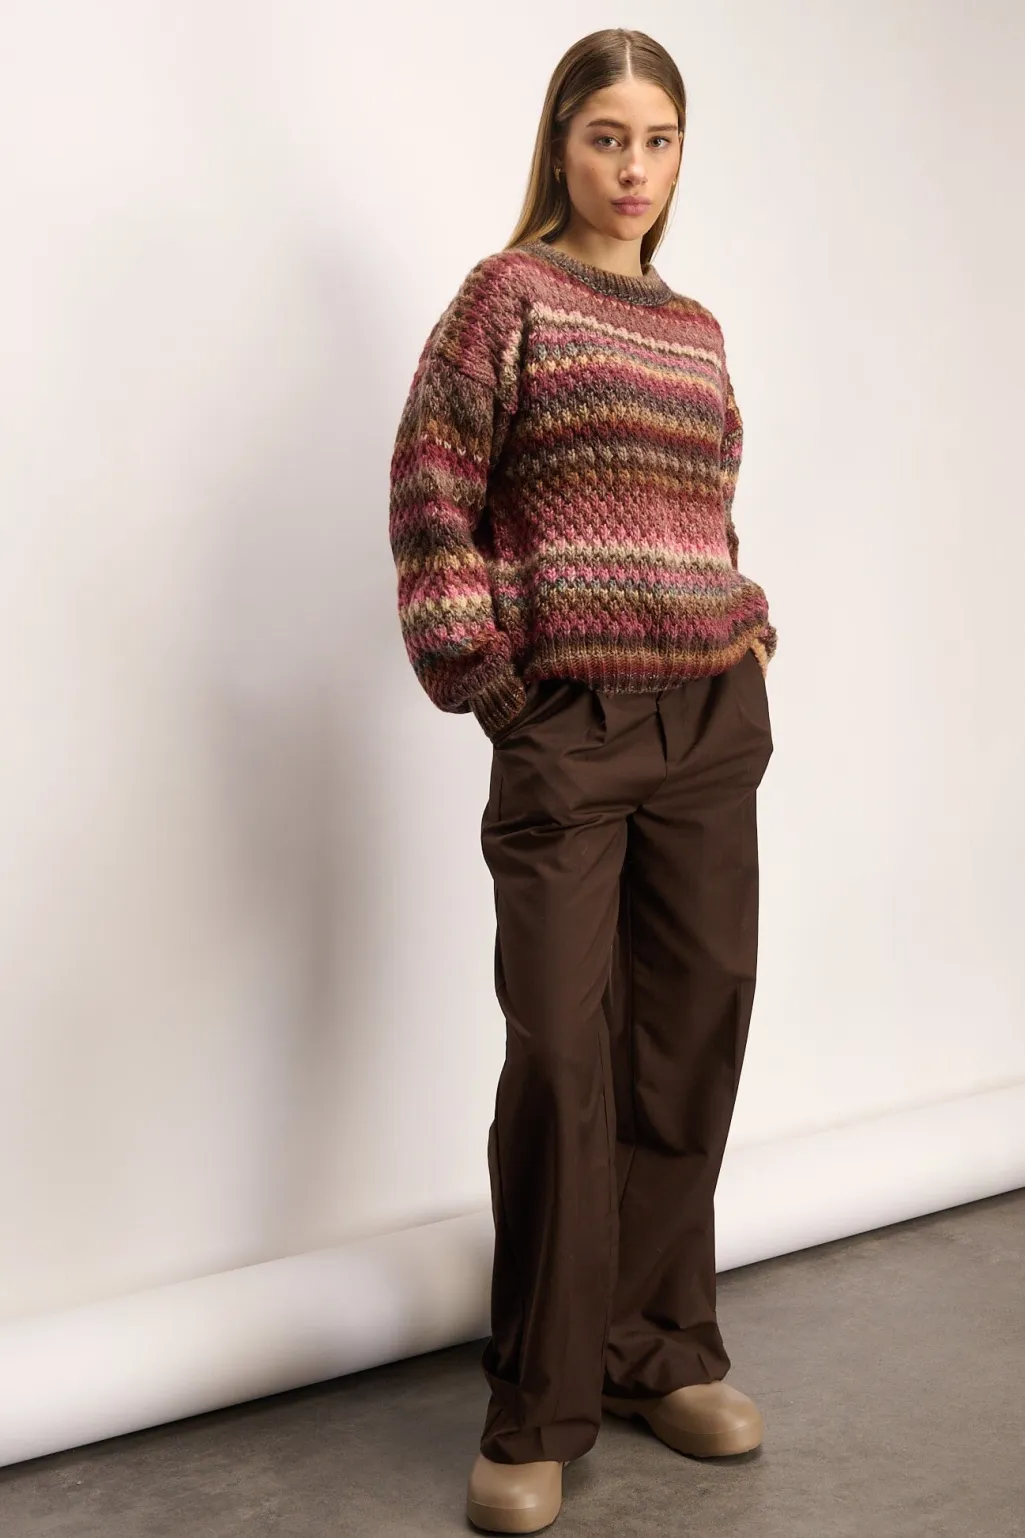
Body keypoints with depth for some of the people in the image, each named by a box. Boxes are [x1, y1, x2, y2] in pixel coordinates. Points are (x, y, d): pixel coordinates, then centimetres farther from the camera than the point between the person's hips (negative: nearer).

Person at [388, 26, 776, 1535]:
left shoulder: (697, 328, 15)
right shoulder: (509, 293, -1)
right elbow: (432, 482, -7)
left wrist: (750, 621, 8)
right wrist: (475, 668, -11)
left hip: (712, 721, 6)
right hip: (567, 726, -6)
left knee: (693, 1028, 9)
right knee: (562, 1047, -5)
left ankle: (663, 1347, 24)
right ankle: (540, 1411, 6)